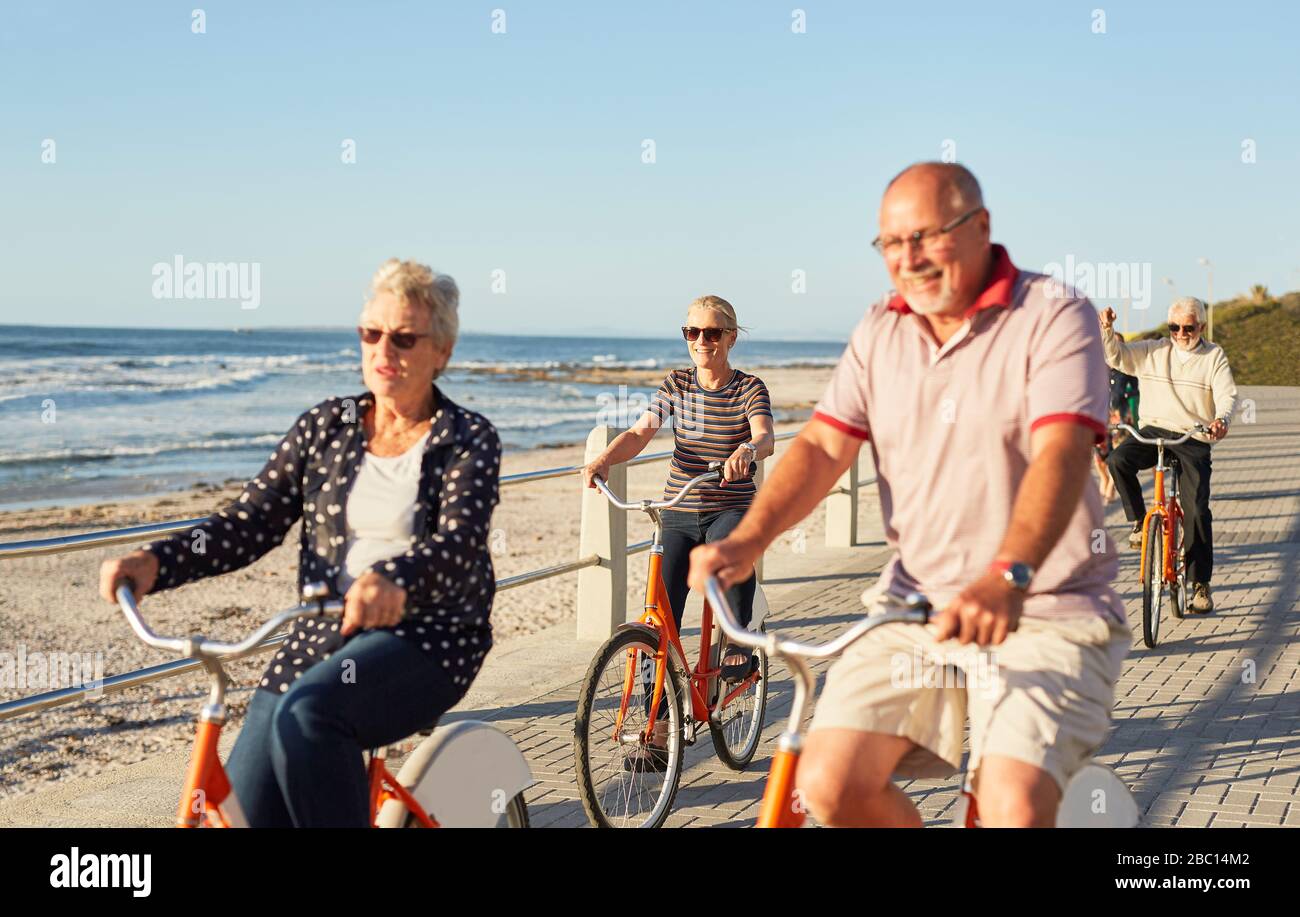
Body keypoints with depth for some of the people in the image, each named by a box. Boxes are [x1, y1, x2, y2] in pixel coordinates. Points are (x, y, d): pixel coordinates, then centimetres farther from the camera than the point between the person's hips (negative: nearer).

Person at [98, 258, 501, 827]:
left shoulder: (469, 440, -2)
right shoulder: (325, 427, 10)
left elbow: (459, 543, -19)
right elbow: (252, 522, 4)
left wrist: (394, 580, -43)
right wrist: (156, 562, -15)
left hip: (426, 637, -4)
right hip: (323, 633, 4)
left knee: (306, 713, -33)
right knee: (246, 807, -11)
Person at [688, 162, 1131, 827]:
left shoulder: (1054, 318, -8)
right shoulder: (879, 333, 9)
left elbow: (1061, 453, -22)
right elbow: (822, 445, 1)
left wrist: (1006, 579, -39)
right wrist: (745, 540, -17)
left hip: (1045, 612, -4)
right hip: (917, 603, 5)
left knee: (1013, 807, -24)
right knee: (827, 784, -10)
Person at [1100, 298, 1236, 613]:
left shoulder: (1214, 356, 4)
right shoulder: (1152, 351, 9)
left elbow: (1227, 394, -7)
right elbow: (1115, 355, 2)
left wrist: (1222, 419, -30)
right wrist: (1107, 329, -18)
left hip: (1193, 440, -2)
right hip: (1154, 430, 2)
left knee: (1197, 510, -9)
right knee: (1118, 459, -30)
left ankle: (1200, 584, 1)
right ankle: (1138, 521, -8)